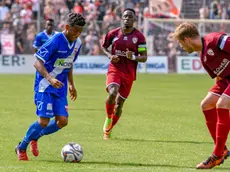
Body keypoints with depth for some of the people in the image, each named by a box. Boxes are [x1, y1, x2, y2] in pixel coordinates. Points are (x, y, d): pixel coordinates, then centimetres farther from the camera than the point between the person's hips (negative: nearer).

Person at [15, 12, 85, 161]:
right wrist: (50, 79, -34)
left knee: (62, 121, -4)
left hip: (60, 87, 7)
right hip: (45, 86, -7)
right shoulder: (55, 41, -20)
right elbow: (38, 63, -21)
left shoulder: (77, 43, 4)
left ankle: (34, 137, 20)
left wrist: (71, 84, 20)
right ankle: (21, 148, 9)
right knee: (44, 121, -13)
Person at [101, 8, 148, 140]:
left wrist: (134, 57, -22)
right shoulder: (114, 33, 2)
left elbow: (144, 58, -1)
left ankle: (108, 129, 25)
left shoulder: (139, 36, -2)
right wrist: (110, 56, -3)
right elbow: (103, 46, 17)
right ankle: (108, 118, -3)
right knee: (112, 93, -29)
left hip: (129, 73, 1)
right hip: (115, 69, -1)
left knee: (119, 103, 5)